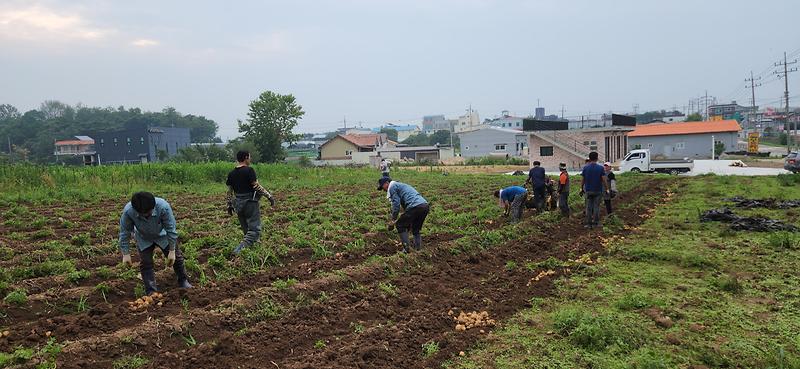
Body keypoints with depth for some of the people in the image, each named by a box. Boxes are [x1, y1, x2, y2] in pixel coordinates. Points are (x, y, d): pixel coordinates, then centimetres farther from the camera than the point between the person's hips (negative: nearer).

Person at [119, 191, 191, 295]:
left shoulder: (163, 207, -40)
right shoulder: (128, 211, -35)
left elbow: (171, 229, -27)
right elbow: (124, 232, -19)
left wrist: (172, 251, -21)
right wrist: (126, 254, -15)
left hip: (163, 236, 0)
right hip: (144, 240, 0)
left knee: (176, 258, 8)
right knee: (145, 263, -5)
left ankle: (183, 282, 30)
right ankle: (151, 292, 8)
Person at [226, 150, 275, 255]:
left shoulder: (231, 174, 7)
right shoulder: (249, 170, -13)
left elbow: (229, 191, 10)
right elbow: (257, 186, -17)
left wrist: (229, 205, 18)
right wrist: (269, 196, -10)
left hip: (238, 204, 7)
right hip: (250, 203, -7)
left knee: (247, 230, 20)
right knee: (254, 230, -5)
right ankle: (239, 249, -21)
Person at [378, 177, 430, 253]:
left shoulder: (392, 187, 7)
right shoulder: (401, 185, 35)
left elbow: (396, 204, -2)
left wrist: (393, 220, 4)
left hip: (415, 207, -9)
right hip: (426, 206, 9)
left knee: (400, 225, 8)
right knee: (416, 229, 24)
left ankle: (406, 248, 2)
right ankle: (418, 248, 16)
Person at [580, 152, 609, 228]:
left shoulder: (585, 167, -1)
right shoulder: (600, 168, -6)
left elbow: (582, 179, 1)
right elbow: (604, 180, -8)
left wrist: (581, 188, 11)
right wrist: (607, 189, -1)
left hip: (588, 190, 1)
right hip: (598, 191, -1)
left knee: (588, 207, 6)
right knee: (596, 207, 7)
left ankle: (588, 223, 6)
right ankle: (595, 223, 8)